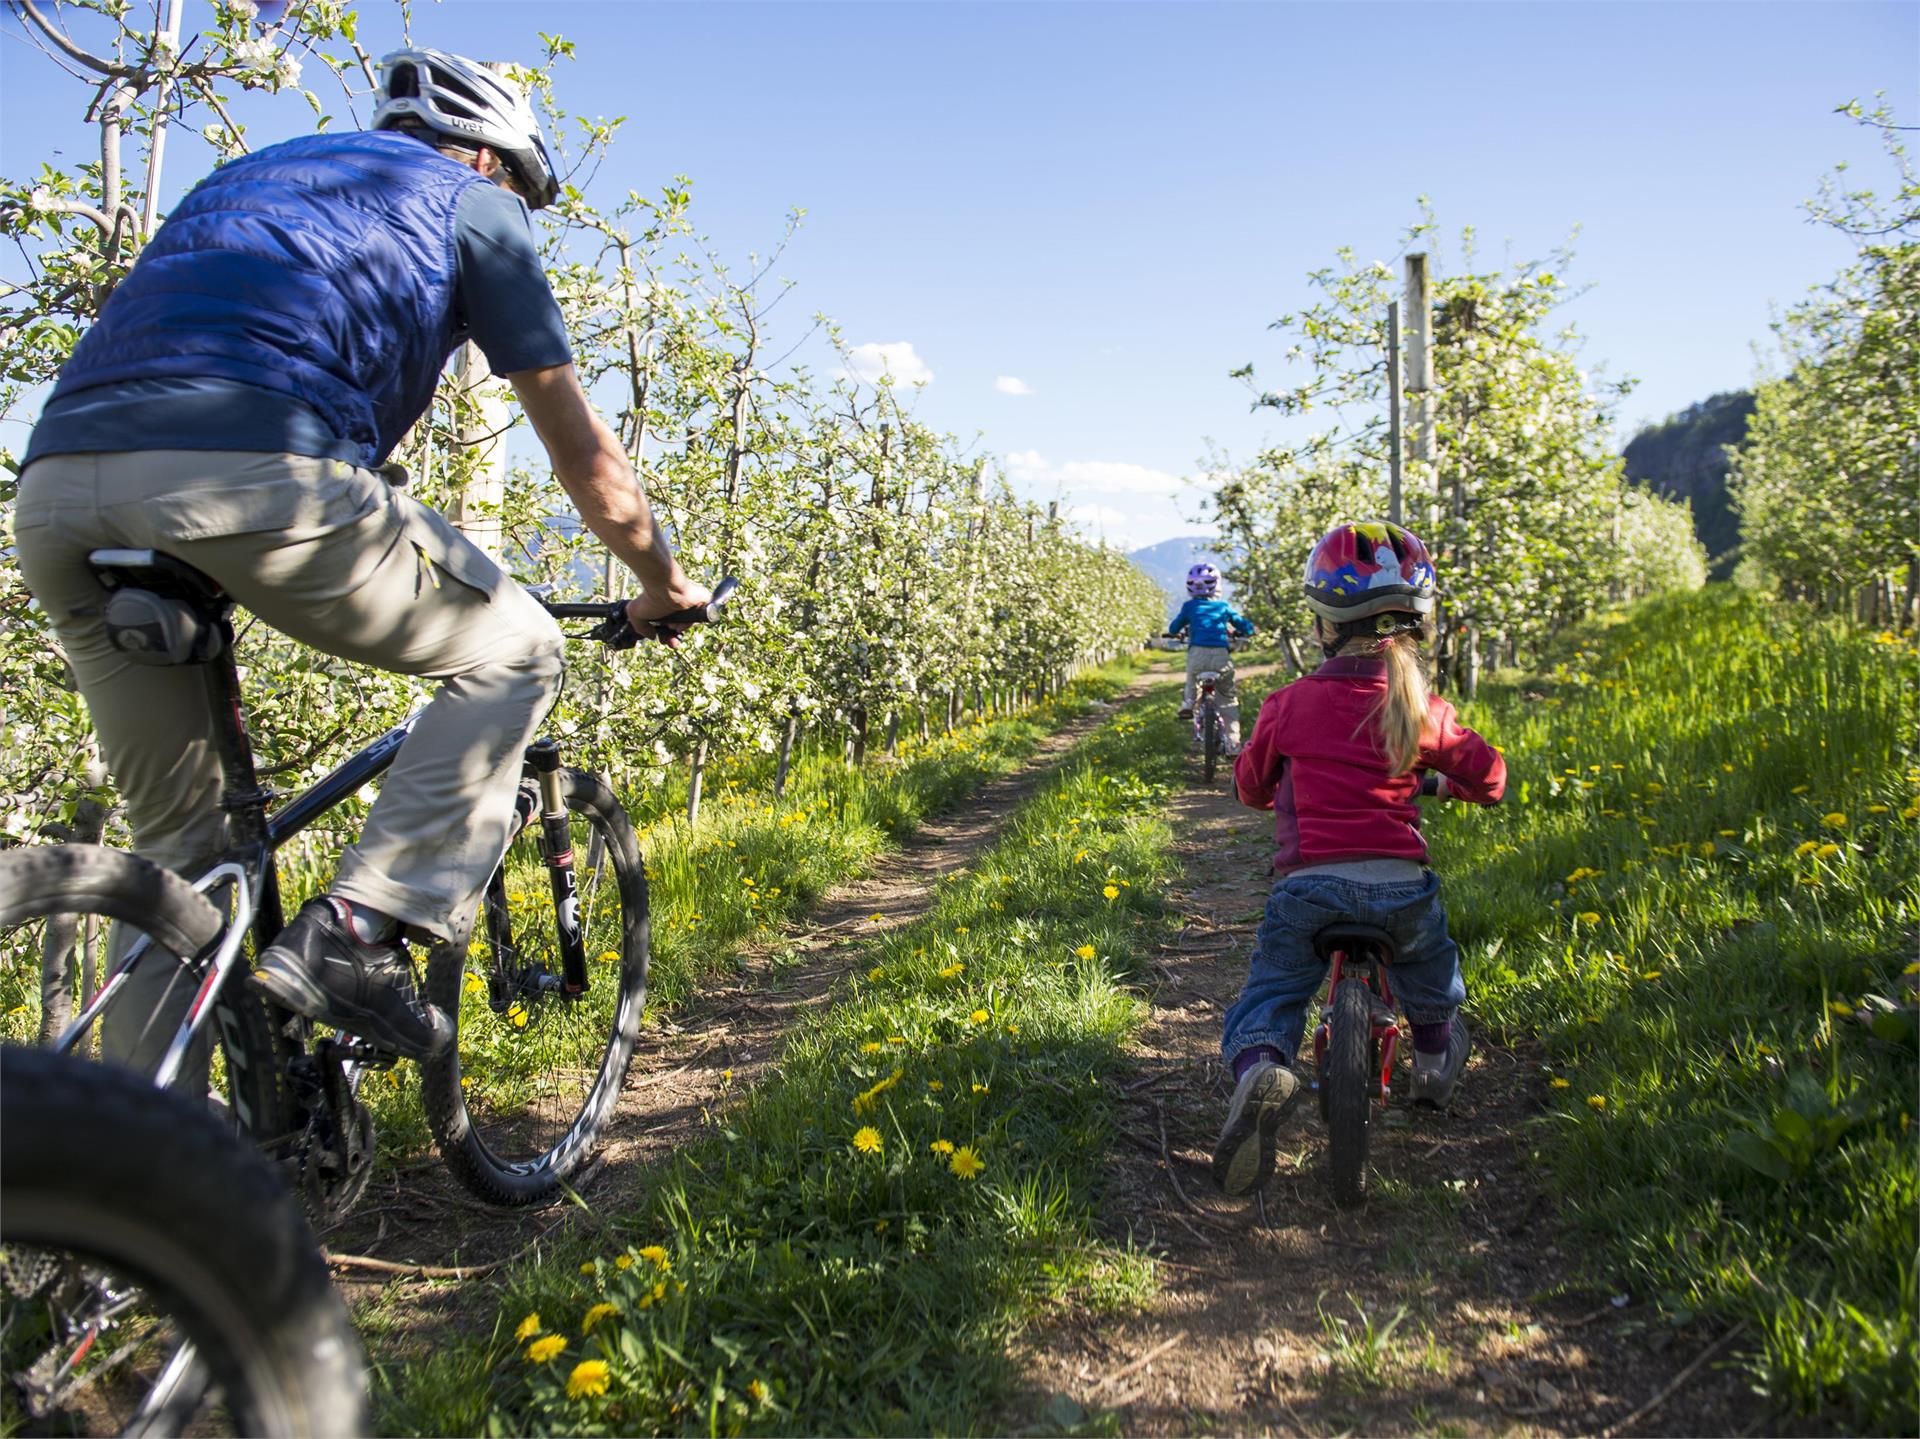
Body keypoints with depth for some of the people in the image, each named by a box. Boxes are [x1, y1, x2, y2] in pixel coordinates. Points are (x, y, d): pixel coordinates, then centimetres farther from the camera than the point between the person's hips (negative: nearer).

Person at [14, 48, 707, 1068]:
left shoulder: (246, 172, 38)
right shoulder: (470, 204, 20)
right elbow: (584, 456, 19)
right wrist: (663, 586, 35)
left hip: (51, 494, 7)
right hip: (250, 475, -7)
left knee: (171, 838, 21)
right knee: (513, 651, 14)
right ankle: (356, 933, 1)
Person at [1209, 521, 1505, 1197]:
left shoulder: (1289, 704, 1)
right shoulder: (1423, 709, 1)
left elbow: (1251, 784, 16)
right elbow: (1490, 778, 12)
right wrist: (1445, 781, 34)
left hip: (1309, 886, -2)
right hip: (1401, 884, 2)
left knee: (1267, 998, 9)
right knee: (1430, 967, 34)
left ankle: (1259, 1068, -22)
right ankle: (1436, 1064, 51)